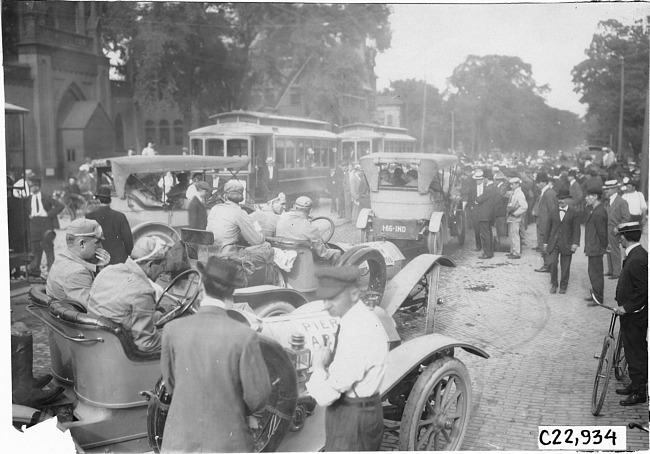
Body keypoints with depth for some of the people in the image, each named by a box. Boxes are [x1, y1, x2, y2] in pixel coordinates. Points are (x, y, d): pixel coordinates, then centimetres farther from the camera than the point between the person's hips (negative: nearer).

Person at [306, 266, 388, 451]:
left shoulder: (359, 332, -29)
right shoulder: (362, 317, 2)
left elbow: (325, 396, -27)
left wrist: (318, 365, -11)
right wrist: (329, 362, -3)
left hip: (352, 419, -10)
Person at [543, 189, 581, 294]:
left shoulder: (573, 214, 2)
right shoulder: (552, 213, 10)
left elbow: (576, 230, -3)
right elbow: (548, 229, 13)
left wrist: (575, 243, -12)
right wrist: (546, 242, 10)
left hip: (566, 245, -1)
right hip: (553, 244, 1)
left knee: (565, 267, 4)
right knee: (552, 263, -12)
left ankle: (563, 286, 21)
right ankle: (554, 284, 6)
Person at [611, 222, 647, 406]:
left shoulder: (637, 260, -24)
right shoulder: (638, 254, 8)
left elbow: (643, 290, -26)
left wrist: (626, 307, -20)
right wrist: (624, 305, 15)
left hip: (635, 316, -10)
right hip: (631, 314, 10)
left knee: (636, 354, 1)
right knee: (632, 351, 19)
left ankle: (639, 392, 12)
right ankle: (635, 385, 31)